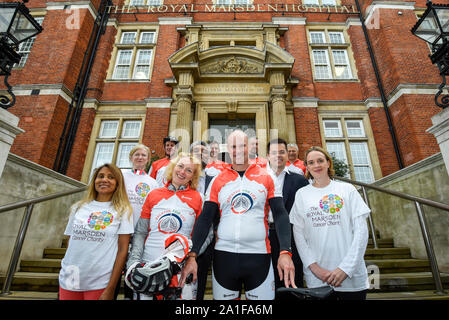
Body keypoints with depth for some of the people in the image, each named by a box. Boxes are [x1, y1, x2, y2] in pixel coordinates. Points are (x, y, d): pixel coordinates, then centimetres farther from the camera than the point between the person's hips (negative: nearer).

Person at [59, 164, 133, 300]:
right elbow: (70, 244, 11)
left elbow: (123, 250, -8)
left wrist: (110, 289, -10)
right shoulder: (78, 207, 5)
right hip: (68, 281, 3)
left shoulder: (122, 210, -6)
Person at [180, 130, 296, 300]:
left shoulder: (266, 177, 1)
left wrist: (285, 252, -15)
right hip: (223, 255, 1)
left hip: (259, 255, -1)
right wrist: (192, 255, -6)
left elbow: (280, 214, -3)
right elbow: (205, 218, 2)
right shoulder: (218, 180, 5)